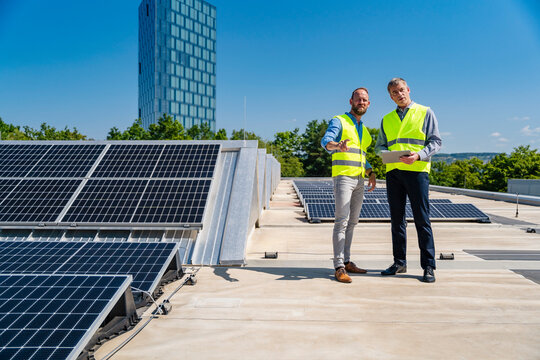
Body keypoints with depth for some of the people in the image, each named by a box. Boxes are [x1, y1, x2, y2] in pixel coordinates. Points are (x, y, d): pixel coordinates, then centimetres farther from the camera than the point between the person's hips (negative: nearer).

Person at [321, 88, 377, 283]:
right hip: (343, 177, -8)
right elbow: (326, 141, -20)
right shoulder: (339, 121, -1)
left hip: (359, 180, 8)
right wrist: (338, 145, -43)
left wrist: (371, 173, 11)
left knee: (352, 222, 9)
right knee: (342, 221, -12)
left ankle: (346, 261, 17)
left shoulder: (364, 130, 22)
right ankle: (339, 267, -12)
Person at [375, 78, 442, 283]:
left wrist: (418, 155, -16)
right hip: (393, 171, 4)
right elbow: (379, 146, 17)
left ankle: (428, 266, 2)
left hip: (417, 170, -4)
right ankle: (399, 263, 16)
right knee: (397, 219, 7)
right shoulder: (387, 119, 19)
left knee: (422, 219, -5)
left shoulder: (425, 113, 8)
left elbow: (435, 141, 2)